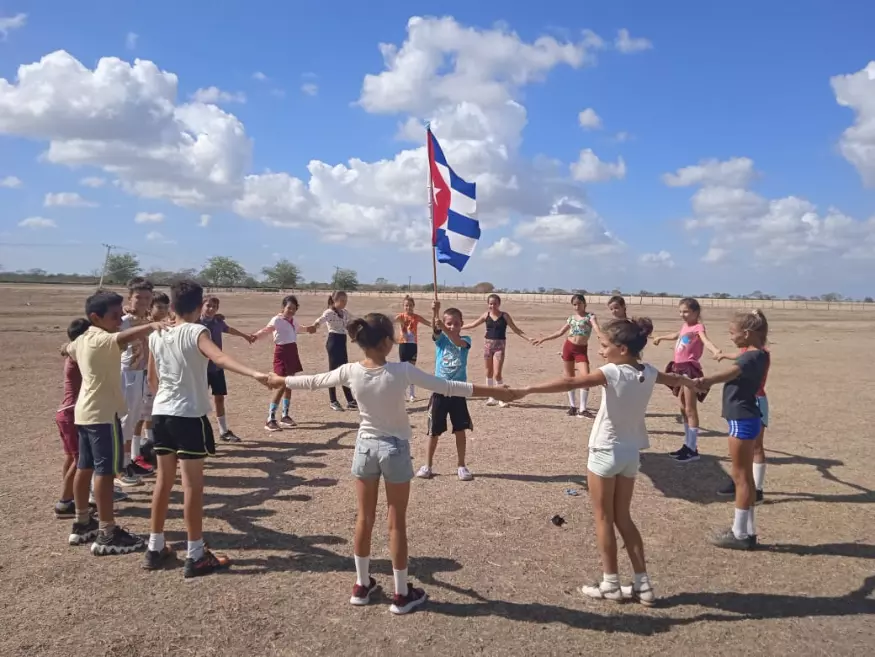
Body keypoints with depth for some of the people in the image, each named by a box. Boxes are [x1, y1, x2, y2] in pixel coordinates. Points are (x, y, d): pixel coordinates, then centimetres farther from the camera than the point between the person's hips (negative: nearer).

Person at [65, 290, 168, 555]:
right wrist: (151, 325, -57)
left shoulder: (82, 340, 12)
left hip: (85, 411, 10)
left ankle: (82, 524, 28)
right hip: (103, 413, -10)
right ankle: (107, 534, -3)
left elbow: (70, 350, 36)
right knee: (105, 470, -7)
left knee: (85, 467, 16)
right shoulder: (102, 340, -18)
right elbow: (125, 337, -41)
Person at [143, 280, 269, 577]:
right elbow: (219, 357, -32)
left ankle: (155, 548, 27)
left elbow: (152, 379, 16)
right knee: (192, 485, 0)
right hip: (190, 416, -6)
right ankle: (196, 556, 7)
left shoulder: (156, 335, 7)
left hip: (161, 414, 7)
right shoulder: (196, 331, -13)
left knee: (163, 481, 17)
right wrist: (254, 374, -44)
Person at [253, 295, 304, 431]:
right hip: (282, 352, -8)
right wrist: (257, 334, -55)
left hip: (292, 351, 8)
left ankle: (285, 415, 26)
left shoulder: (293, 321, 9)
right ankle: (270, 419, -7)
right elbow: (268, 329, -33)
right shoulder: (277, 319, -15)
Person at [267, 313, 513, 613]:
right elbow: (448, 387, -20)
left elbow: (312, 381, 4)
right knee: (397, 523, 8)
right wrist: (495, 391, -14)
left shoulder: (350, 372, -11)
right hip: (395, 449, -3)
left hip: (365, 447, 3)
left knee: (364, 519, 17)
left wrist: (280, 380, 24)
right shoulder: (401, 371, -21)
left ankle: (362, 585, 30)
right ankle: (402, 594, 19)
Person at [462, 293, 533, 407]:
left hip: (500, 345, -3)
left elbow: (515, 329, -1)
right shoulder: (486, 315, 3)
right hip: (488, 343, 3)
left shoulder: (504, 316, -5)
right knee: (489, 372, 9)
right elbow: (473, 325, 13)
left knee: (497, 373, -10)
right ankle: (492, 397, 21)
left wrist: (528, 338, -9)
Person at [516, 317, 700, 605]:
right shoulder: (649, 373, 0)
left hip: (606, 453, -7)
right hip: (631, 453, 7)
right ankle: (642, 584, 20)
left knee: (604, 519, 8)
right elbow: (675, 379, 23)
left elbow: (570, 383, -31)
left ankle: (611, 584, 16)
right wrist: (691, 383, 46)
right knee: (623, 518, 17)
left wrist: (528, 389, -32)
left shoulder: (613, 373, -20)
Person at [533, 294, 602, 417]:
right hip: (568, 347, 4)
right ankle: (572, 405, 17)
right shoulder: (571, 317, 11)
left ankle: (582, 409, -10)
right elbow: (560, 332, 19)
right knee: (569, 378, 7)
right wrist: (543, 339, 20)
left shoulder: (590, 316, -1)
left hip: (581, 350, -4)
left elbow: (596, 328, -19)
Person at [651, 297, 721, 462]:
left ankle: (693, 449, -2)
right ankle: (687, 445, 22)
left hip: (691, 369, -9)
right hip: (680, 369, 9)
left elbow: (706, 341, -31)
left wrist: (715, 351, -53)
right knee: (684, 409, 13)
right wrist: (660, 337, 56)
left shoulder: (698, 327, -11)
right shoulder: (685, 326, 14)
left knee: (691, 410, -6)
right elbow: (675, 336, 36)